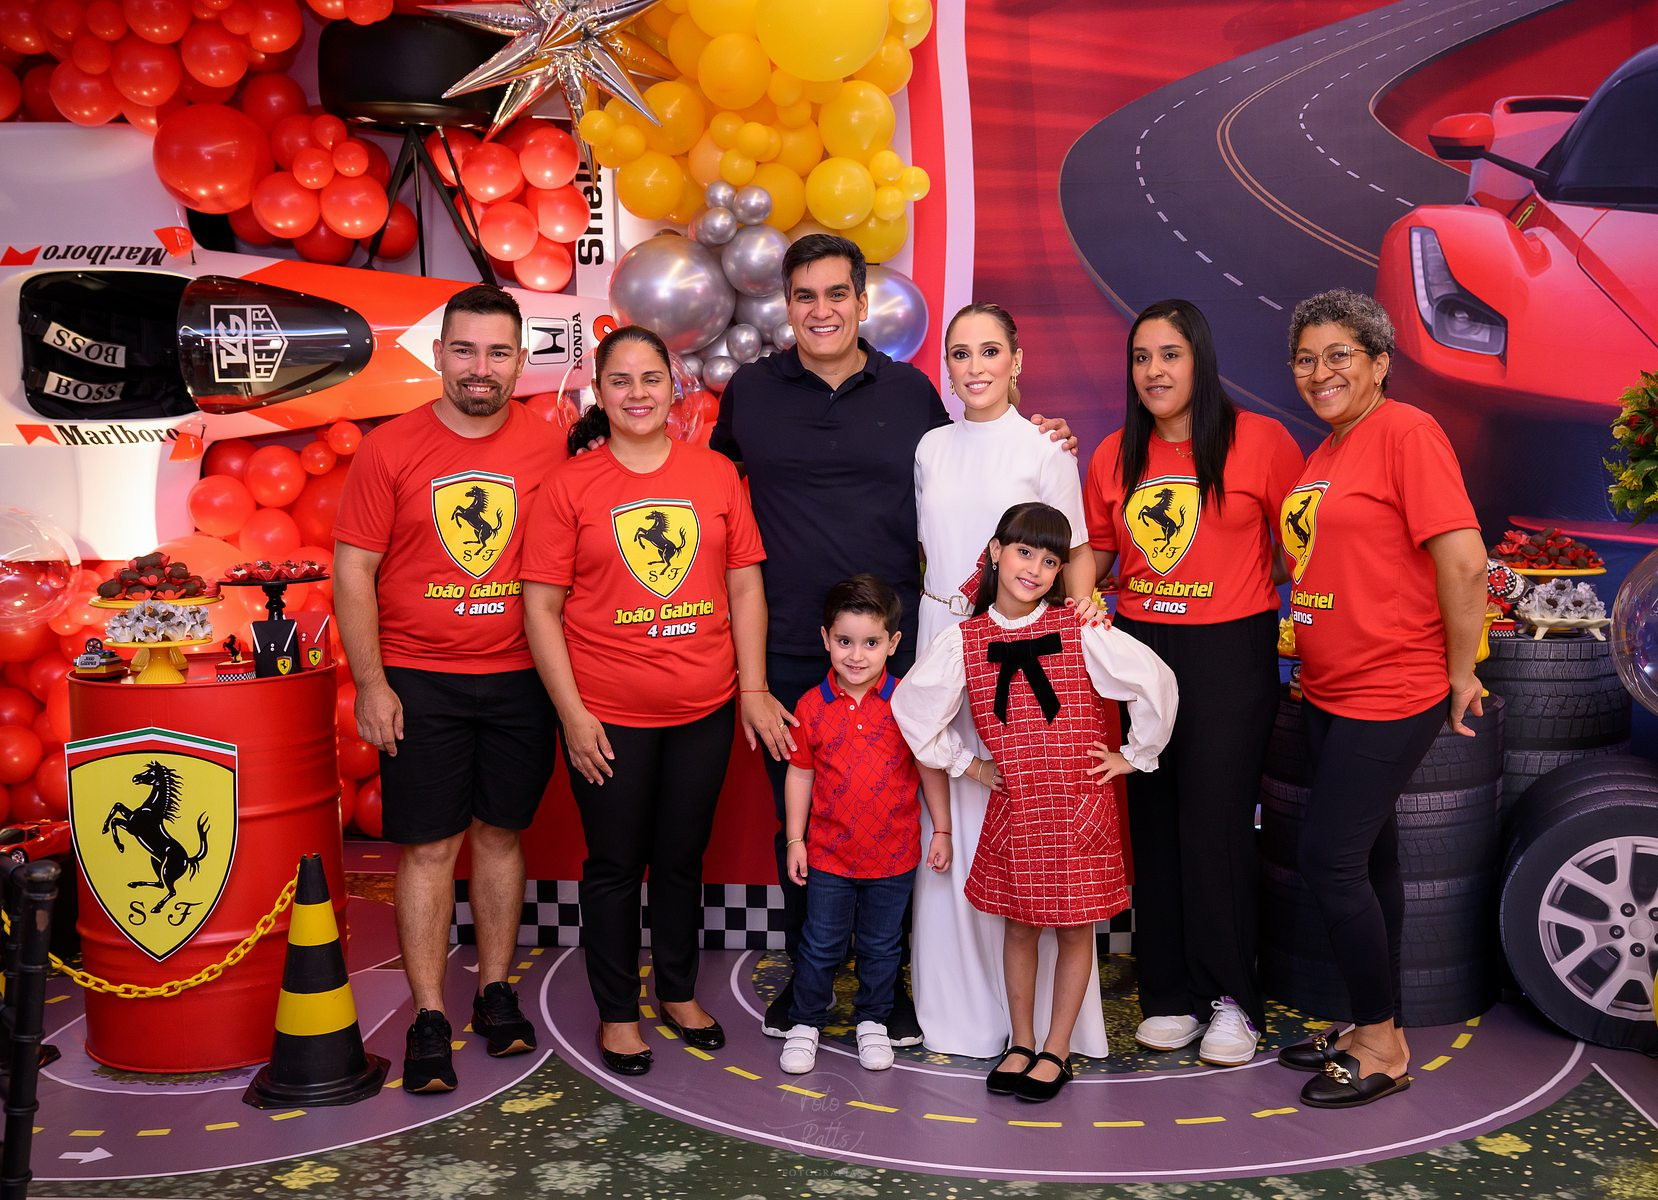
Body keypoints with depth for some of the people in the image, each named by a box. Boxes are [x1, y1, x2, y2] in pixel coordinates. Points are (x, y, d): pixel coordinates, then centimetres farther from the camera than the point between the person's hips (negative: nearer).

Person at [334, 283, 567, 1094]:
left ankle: (496, 993, 27)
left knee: (501, 833, 12)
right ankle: (429, 1018, 15)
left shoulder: (547, 449, 0)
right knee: (428, 846, 3)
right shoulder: (389, 449, -3)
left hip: (519, 679, 2)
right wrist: (371, 685, -7)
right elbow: (353, 573, -2)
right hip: (418, 683, -1)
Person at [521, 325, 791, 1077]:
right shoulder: (571, 486, -4)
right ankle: (617, 1013, 27)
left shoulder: (716, 475, 2)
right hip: (607, 716, -2)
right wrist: (572, 714, -9)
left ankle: (679, 991, 36)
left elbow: (745, 587, 5)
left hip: (703, 710, 2)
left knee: (682, 856, 16)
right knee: (615, 863, 10)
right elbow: (541, 607, -5)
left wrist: (753, 689, 0)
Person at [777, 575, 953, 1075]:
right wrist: (795, 839, 2)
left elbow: (931, 767, 0)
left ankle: (872, 1021, 34)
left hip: (894, 854, 0)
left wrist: (941, 831, 1)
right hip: (829, 853, 0)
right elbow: (800, 773, 1)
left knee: (881, 946, 15)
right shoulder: (811, 706, -7)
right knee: (820, 946, 11)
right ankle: (806, 1022, 29)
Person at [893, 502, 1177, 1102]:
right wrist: (966, 763, 7)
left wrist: (1131, 757, 2)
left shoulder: (1081, 631, -7)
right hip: (1012, 807, 1)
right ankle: (1021, 1043, 30)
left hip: (1081, 806, -1)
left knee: (1075, 930, 8)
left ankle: (1056, 1050, 24)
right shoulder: (963, 640, -3)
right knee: (1018, 926, 12)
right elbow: (911, 706, 6)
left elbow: (1157, 683, -3)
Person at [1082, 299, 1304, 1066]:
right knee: (1153, 821, 7)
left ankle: (1232, 997, 14)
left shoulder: (1259, 440, -5)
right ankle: (1170, 993, 20)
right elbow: (1096, 551, 16)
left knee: (1216, 820, -2)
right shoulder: (1115, 455, 9)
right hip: (1140, 647, 4)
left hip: (1231, 651, -4)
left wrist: (1294, 619, -8)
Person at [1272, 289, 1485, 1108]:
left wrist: (1460, 674, -12)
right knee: (1367, 859, 16)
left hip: (1390, 695, -8)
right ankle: (1374, 1029, 29)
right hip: (1329, 693, 9)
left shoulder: (1406, 432, -14)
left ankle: (1382, 1049, 11)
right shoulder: (1324, 454, 12)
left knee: (1330, 863, -5)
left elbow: (1464, 561, -19)